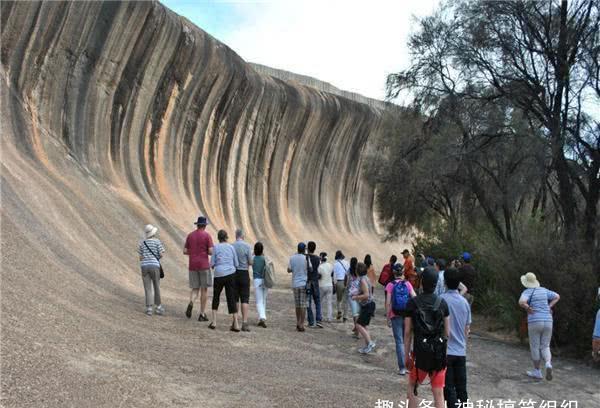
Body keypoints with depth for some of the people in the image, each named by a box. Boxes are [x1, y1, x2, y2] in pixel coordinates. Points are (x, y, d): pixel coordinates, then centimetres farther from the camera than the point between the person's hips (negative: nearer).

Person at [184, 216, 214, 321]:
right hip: (204, 265, -4)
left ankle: (191, 303, -23)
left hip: (192, 266, 4)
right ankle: (202, 314, 4)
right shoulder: (207, 235, -5)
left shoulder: (190, 235, 9)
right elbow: (211, 252, -12)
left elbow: (185, 251, 9)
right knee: (204, 289, 6)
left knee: (195, 289, 11)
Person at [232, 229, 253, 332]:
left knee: (235, 299, 11)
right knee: (245, 299, 0)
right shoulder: (247, 246, -8)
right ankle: (244, 323, -6)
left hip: (233, 273, 2)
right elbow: (250, 262, -6)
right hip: (244, 273, -2)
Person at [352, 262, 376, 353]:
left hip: (368, 305, -10)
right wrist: (357, 296, 16)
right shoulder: (365, 278, 12)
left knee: (359, 325, -9)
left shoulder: (363, 280, -19)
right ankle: (367, 346, 15)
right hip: (367, 305, 10)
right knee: (364, 325, 12)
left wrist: (356, 297, -13)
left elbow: (366, 295, -25)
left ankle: (370, 343, -12)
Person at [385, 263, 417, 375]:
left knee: (399, 341, 2)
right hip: (407, 315, 2)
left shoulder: (390, 285, -5)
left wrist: (388, 318, -2)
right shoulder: (408, 284, -1)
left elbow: (388, 303, -8)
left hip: (396, 316, -2)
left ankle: (402, 368, 1)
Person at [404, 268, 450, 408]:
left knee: (412, 386, 20)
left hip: (421, 352, -1)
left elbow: (408, 332, -4)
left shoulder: (412, 303, -5)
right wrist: (443, 349, 14)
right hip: (439, 352, 1)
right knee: (438, 394, 5)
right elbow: (446, 332, 2)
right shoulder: (442, 302, 0)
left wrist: (406, 355, 3)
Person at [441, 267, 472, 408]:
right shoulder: (464, 302, 3)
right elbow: (467, 329, 10)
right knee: (461, 387, 13)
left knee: (449, 388, 0)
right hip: (461, 351, 5)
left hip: (446, 351, -5)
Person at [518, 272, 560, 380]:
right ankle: (548, 364, -18)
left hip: (535, 322, -5)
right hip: (547, 322, 5)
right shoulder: (543, 290, 13)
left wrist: (528, 309, -8)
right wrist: (549, 308, 13)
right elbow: (557, 297, 22)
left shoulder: (527, 292, -6)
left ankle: (537, 372, 16)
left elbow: (521, 302, -26)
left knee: (534, 347, 9)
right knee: (545, 348, 10)